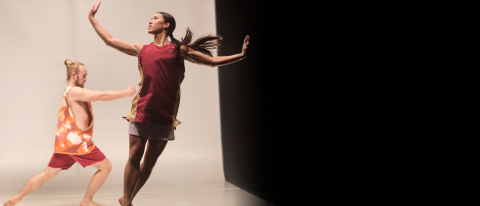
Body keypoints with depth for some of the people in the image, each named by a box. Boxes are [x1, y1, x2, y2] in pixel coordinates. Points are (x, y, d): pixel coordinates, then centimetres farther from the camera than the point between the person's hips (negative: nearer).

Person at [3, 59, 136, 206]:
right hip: (77, 142, -10)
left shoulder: (71, 93, 20)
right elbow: (103, 96, -18)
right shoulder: (74, 91, -12)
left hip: (64, 142, 10)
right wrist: (125, 93, -11)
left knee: (47, 175, 19)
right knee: (106, 167, 1)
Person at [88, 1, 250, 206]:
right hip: (141, 112, 1)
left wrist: (241, 55, 2)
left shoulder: (178, 49, 7)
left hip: (164, 114, -1)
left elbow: (213, 61, 9)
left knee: (150, 161, 6)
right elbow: (110, 40, 21)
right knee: (134, 157, -2)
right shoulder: (142, 49, 13)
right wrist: (92, 18, 25)